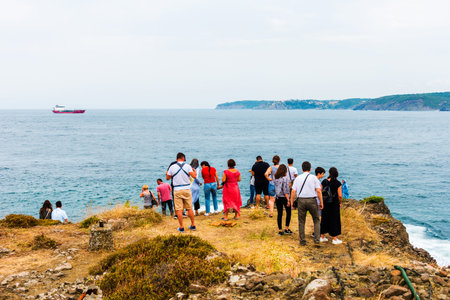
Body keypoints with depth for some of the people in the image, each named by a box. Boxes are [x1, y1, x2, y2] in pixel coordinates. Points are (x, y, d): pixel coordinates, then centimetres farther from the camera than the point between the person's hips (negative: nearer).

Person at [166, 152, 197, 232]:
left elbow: (167, 178, 8)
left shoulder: (172, 167, -2)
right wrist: (195, 171, 13)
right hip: (187, 189, 1)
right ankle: (193, 225, 18)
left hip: (177, 190, -1)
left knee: (179, 210, 2)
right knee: (189, 208, 12)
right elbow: (194, 176, -9)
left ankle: (181, 227, 3)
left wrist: (167, 173, 30)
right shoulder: (187, 166, -2)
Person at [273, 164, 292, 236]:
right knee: (288, 212, 14)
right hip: (284, 197, -5)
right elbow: (285, 190, -17)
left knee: (279, 214, 9)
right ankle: (286, 229, 12)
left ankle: (280, 230, 11)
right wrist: (288, 200, -14)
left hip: (277, 197, 5)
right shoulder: (285, 178, -15)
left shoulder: (275, 178, 0)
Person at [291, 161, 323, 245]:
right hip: (312, 200, -1)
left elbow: (293, 191, 2)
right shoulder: (313, 178, 1)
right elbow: (318, 191, -6)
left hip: (301, 200, 2)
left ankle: (302, 241, 12)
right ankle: (317, 238, 2)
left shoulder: (298, 178, 7)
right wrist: (321, 202, 0)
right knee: (316, 220, 13)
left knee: (301, 221, 10)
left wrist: (291, 202, 9)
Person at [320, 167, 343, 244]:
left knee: (324, 219, 15)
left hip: (325, 204, 3)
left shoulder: (324, 182, -4)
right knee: (334, 220, 6)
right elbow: (340, 195, -15)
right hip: (334, 205, -3)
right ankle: (334, 239, 12)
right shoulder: (338, 183, -13)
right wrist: (340, 203, 2)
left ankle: (322, 237, 24)